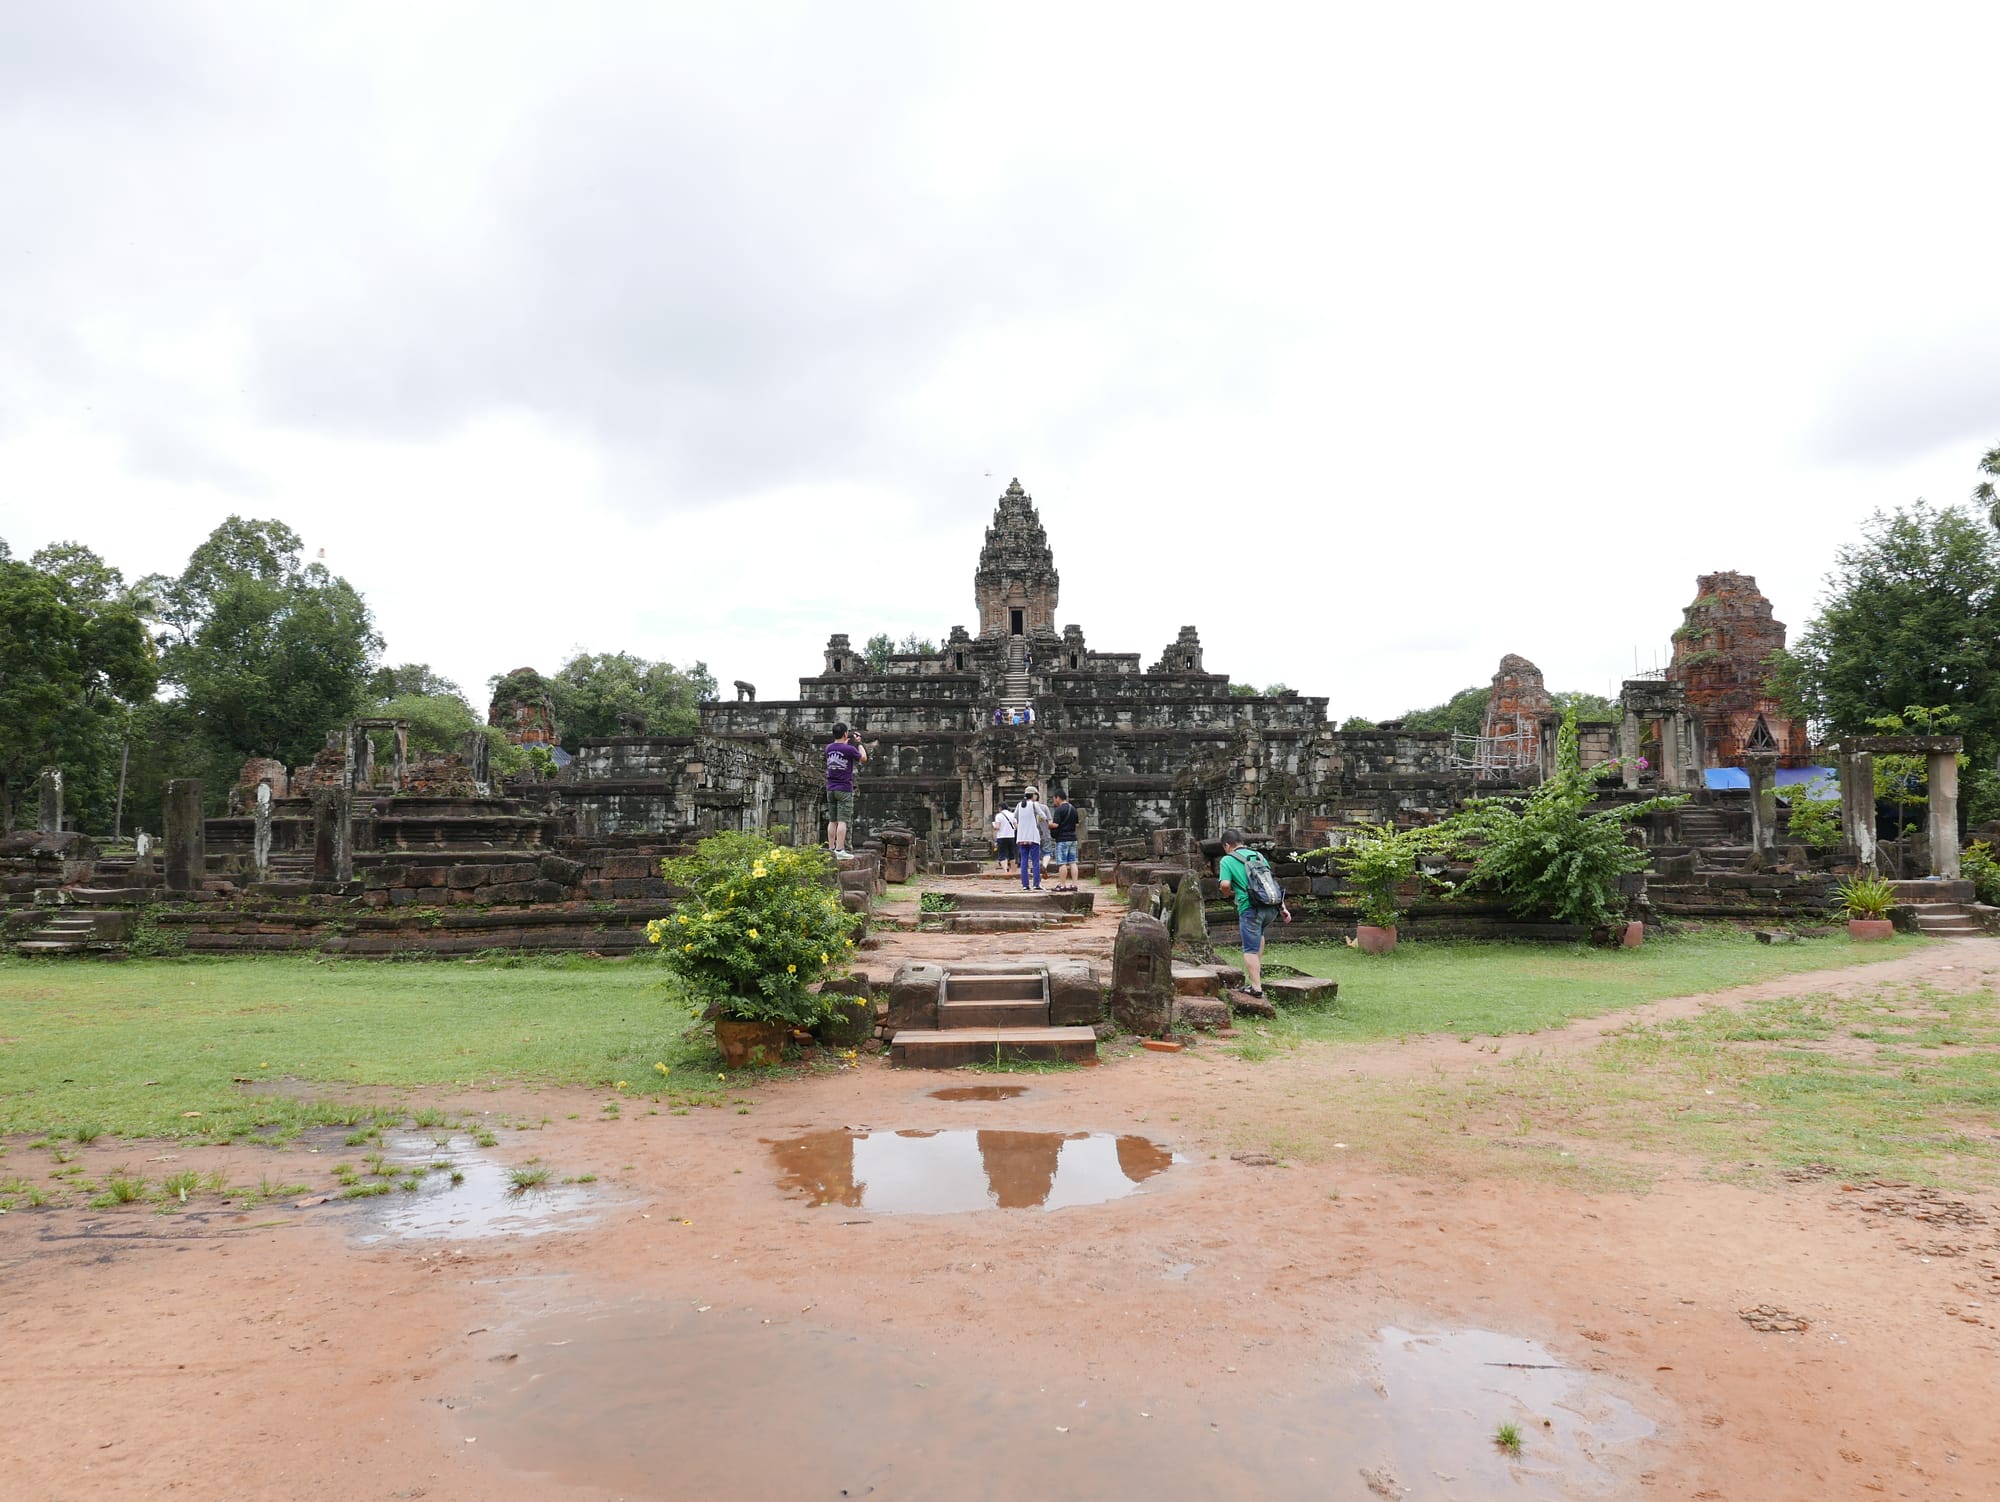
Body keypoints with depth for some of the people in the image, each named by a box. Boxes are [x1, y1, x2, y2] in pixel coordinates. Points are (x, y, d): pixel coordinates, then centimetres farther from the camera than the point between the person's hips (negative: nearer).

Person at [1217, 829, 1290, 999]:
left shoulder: (1227, 860, 3)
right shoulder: (1259, 856, 19)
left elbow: (1225, 885, -13)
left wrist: (1231, 893, 10)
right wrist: (1283, 907, 20)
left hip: (1250, 908, -6)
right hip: (1272, 907, 6)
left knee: (1250, 949, 4)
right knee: (1258, 934, 34)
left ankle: (1256, 987, 1)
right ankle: (1258, 969, 33)